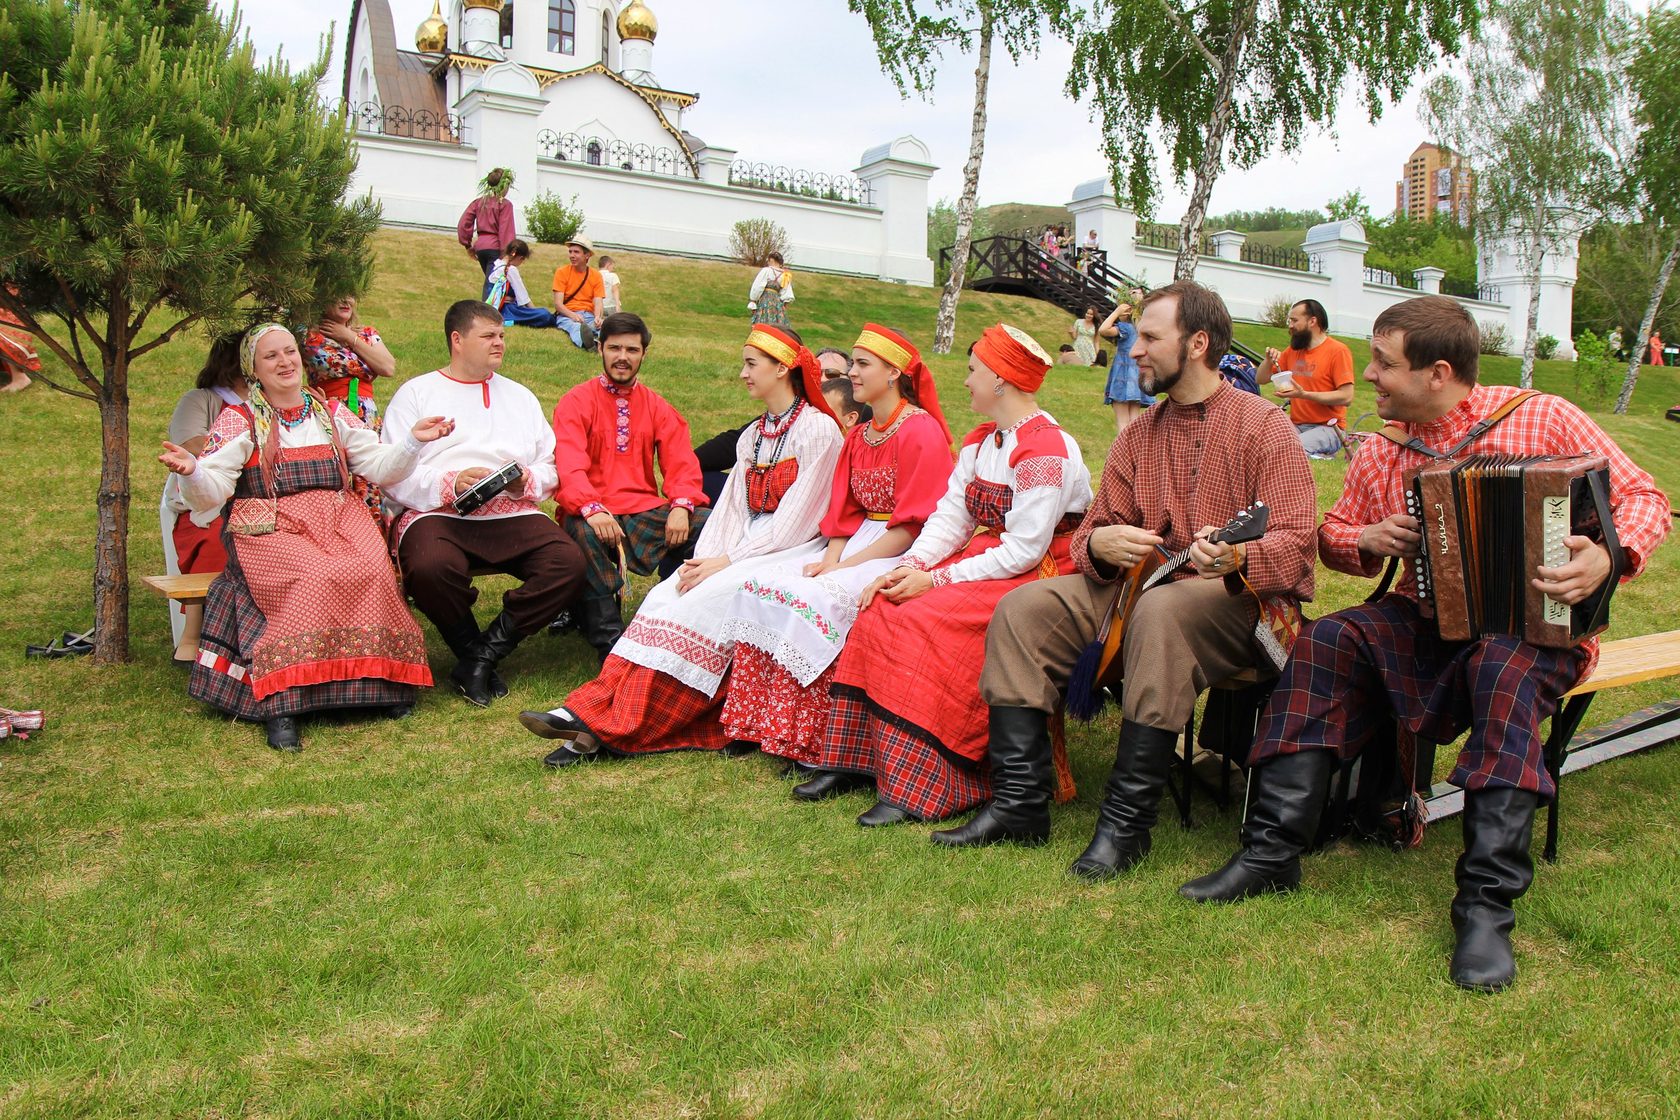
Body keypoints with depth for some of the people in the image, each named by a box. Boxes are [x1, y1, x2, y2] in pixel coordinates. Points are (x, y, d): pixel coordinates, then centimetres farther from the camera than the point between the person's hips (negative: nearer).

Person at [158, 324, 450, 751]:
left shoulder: (332, 414, 19)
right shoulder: (238, 420, 10)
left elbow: (382, 468, 14)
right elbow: (211, 492, -1)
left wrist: (413, 439, -2)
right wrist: (191, 470, -23)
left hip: (339, 522, 3)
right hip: (270, 531, -3)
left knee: (373, 571, -29)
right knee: (316, 577, -34)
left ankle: (384, 680, -19)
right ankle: (279, 702, -33)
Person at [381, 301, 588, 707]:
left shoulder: (520, 396, 26)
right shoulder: (416, 394, 13)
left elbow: (550, 465, 18)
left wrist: (526, 482, -5)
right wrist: (452, 483, -15)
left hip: (512, 513, 3)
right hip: (437, 514, -3)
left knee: (569, 563, -26)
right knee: (430, 568, -38)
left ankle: (483, 654, -17)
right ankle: (473, 651, -9)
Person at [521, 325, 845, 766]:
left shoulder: (818, 429, -6)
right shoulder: (752, 436, 19)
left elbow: (796, 520, -13)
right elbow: (731, 507, 12)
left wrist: (726, 561, -15)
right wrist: (703, 559, -6)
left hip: (790, 553, -7)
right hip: (743, 552, 7)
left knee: (703, 601, -27)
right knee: (666, 597, -18)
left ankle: (609, 727, -26)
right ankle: (595, 711, -29)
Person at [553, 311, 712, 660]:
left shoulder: (658, 408, 14)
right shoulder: (576, 402, 2)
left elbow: (681, 462, 4)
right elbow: (570, 466, -12)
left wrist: (681, 506, -18)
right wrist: (592, 509, -31)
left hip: (646, 512, 4)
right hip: (594, 516, -3)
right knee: (585, 535, -37)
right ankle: (609, 639, -26)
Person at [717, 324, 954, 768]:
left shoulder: (922, 432, -10)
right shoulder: (858, 437, 17)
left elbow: (913, 526, -15)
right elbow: (845, 513, 13)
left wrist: (846, 565, -18)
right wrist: (829, 558, -7)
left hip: (901, 554, -8)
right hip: (853, 546, 8)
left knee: (810, 600, -29)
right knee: (761, 587, -13)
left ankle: (806, 738, -18)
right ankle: (764, 724, -11)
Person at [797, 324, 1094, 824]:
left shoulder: (1046, 449, -16)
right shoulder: (981, 441, 15)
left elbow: (1023, 551, -21)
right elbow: (949, 519, 8)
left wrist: (937, 580, -20)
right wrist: (909, 569, -9)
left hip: (1034, 577, -9)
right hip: (980, 561, 9)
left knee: (923, 621, -28)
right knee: (880, 609, -9)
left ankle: (911, 789, -26)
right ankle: (852, 760, -8)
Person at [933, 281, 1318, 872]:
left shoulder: (1263, 426, -6)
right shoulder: (1138, 436, 12)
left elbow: (1296, 544, -15)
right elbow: (1093, 531, 11)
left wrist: (1237, 561, -36)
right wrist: (1099, 543, -14)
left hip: (1244, 603, -6)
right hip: (1146, 587, 6)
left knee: (1161, 611, -38)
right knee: (1025, 607, -13)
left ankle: (1126, 821, -31)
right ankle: (1019, 801, -14)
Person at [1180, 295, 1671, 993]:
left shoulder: (1543, 420, -7)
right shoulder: (1380, 455, 5)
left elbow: (1643, 497, -4)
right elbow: (1332, 532, 19)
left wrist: (1612, 554, -25)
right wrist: (1366, 539, -5)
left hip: (1535, 629, -4)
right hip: (1427, 622, 4)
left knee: (1504, 668, -37)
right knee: (1326, 640, -22)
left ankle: (1487, 905, -34)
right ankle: (1273, 850, -19)